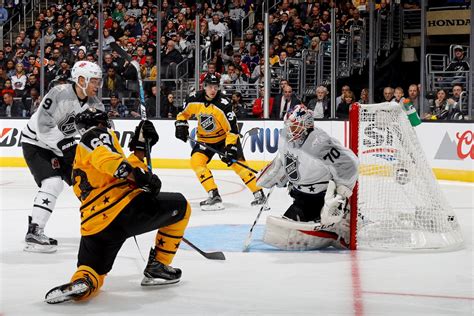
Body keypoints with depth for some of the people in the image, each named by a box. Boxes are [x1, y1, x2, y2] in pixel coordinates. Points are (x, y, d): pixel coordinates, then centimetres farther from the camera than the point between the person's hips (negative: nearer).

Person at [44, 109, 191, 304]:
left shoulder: (79, 165, 34)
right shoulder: (98, 134, 9)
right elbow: (103, 156, -16)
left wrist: (140, 146, 25)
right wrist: (138, 175, -22)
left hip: (93, 225, 7)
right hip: (123, 208, -7)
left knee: (91, 273, 16)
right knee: (179, 206, 14)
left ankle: (80, 283, -21)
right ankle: (157, 267, 14)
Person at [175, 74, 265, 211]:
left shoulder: (223, 104, -25)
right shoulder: (194, 100, -13)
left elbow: (232, 129, -23)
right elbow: (183, 113, 8)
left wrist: (230, 148, -29)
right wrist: (181, 125, -10)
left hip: (226, 137, -4)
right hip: (205, 139, 4)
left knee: (237, 163, -12)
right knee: (196, 161, -18)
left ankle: (258, 193, -2)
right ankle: (214, 196, -19)